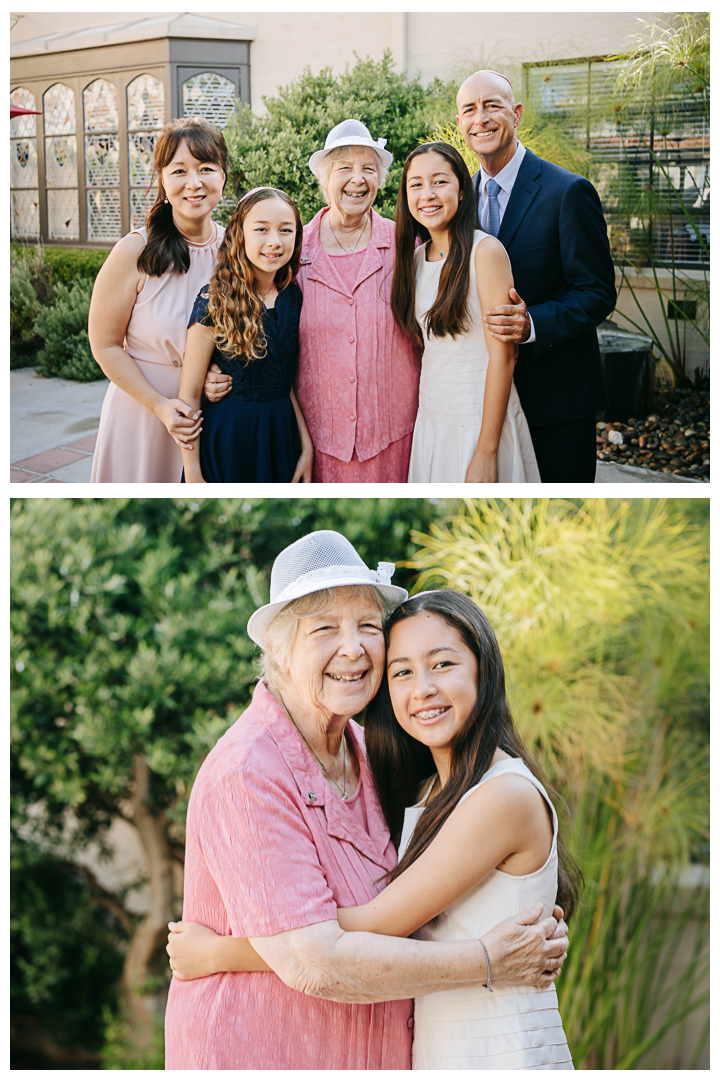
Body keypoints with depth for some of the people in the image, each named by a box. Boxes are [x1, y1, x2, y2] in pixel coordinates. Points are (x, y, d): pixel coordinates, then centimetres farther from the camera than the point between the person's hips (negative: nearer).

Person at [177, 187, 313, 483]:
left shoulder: (294, 298, 4)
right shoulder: (215, 303, -13)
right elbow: (189, 394, -12)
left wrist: (307, 447, 7)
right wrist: (193, 473, -14)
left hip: (282, 434, 5)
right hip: (228, 435, -5)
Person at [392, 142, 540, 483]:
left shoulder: (485, 251, -14)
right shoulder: (416, 257, 7)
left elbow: (502, 355, -17)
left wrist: (487, 453, -20)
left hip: (481, 422, -6)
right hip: (431, 421, 6)